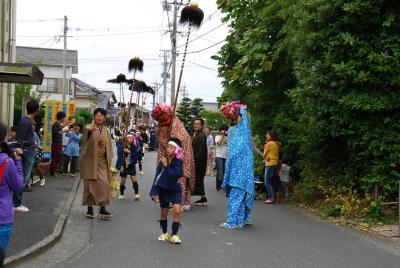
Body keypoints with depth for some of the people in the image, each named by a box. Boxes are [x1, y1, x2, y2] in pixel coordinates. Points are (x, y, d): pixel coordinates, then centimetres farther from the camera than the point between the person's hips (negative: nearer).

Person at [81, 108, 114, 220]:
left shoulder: (106, 131, 12)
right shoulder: (89, 128, -4)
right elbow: (86, 130, -30)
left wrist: (109, 161, 10)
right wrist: (90, 129, -54)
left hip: (102, 161, 4)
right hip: (90, 161, -4)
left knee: (104, 184, -4)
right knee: (90, 185, 2)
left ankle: (102, 209, -1)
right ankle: (90, 209, 13)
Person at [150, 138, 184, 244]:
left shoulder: (179, 163, -13)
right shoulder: (162, 161, -9)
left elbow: (174, 176, -26)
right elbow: (157, 177, -8)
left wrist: (166, 166, -26)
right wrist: (155, 193, -13)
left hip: (175, 189, -2)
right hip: (163, 189, 2)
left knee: (177, 211, -15)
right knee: (164, 213, 12)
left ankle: (174, 235, -2)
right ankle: (165, 233, 33)